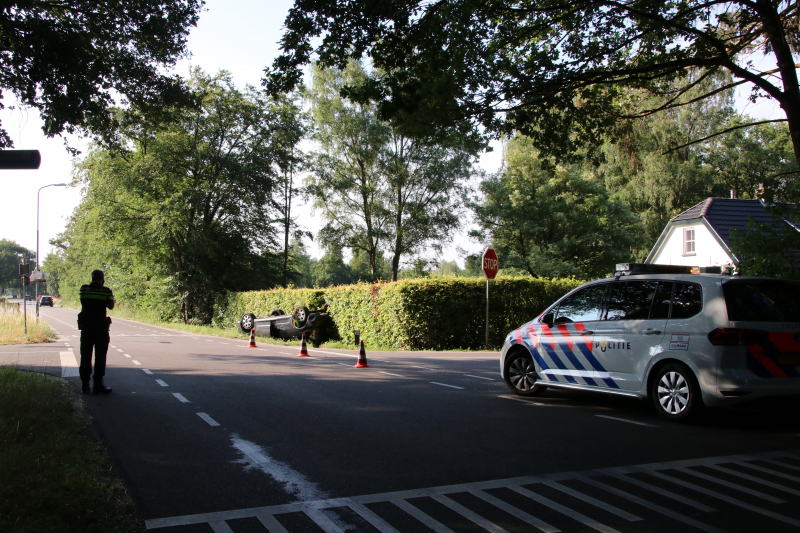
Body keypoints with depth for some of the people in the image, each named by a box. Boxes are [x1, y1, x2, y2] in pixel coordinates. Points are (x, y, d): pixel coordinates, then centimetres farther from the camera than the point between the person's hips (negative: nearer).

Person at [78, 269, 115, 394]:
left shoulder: (83, 289, -1)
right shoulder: (106, 291, -10)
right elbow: (111, 306, 1)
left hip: (85, 326, 3)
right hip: (101, 327, -3)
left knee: (85, 356, 11)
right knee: (100, 356, 2)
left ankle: (85, 384, 15)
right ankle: (98, 385, 1)